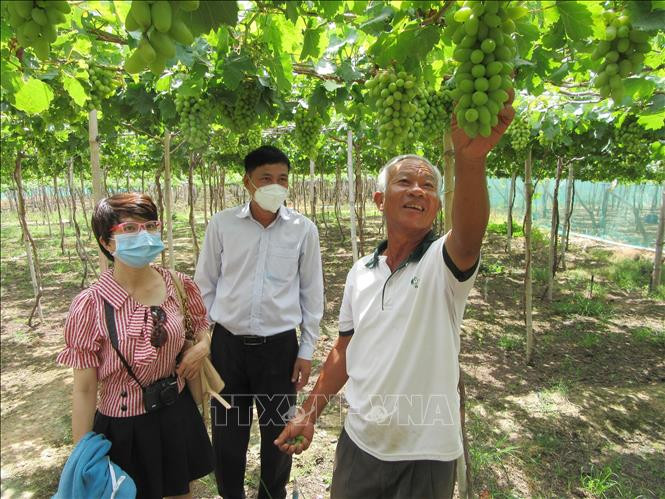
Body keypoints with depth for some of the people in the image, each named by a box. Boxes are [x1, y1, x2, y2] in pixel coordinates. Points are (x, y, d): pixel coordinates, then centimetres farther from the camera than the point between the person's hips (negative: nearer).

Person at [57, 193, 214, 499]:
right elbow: (84, 390, -11)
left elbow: (201, 327, 11)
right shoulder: (90, 305, -19)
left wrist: (203, 346, -10)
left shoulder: (180, 286, -9)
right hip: (122, 428, -3)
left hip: (178, 414, 4)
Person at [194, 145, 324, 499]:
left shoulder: (303, 229, -6)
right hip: (227, 343, 1)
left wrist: (307, 350, 2)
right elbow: (205, 285, 3)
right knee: (227, 431, 16)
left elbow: (311, 293, 1)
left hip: (280, 346, 0)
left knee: (278, 431, 15)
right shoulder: (221, 224, -4)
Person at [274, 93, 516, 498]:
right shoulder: (361, 272, 1)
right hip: (359, 442, 5)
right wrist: (309, 414, 11)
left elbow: (469, 236, -40)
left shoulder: (442, 262, -15)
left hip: (425, 455, -4)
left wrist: (470, 160, -58)